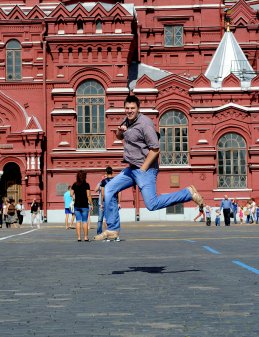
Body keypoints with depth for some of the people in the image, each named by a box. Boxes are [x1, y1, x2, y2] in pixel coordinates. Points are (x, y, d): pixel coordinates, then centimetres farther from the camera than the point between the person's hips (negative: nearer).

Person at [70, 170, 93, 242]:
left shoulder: (74, 185, 4)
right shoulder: (86, 185, -7)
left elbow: (71, 194, 5)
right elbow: (88, 195, -8)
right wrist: (91, 204, -1)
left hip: (77, 205, 3)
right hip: (84, 205, -3)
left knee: (78, 221, 5)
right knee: (85, 221, 2)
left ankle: (79, 237, 2)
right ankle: (85, 237, 2)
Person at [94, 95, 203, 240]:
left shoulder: (145, 123, -16)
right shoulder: (128, 121, 12)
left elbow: (155, 149, -20)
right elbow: (119, 137, 32)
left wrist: (143, 168, -17)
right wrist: (120, 130, 8)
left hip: (145, 169, -9)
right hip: (131, 169, 9)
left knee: (152, 204, -17)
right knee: (108, 191, 5)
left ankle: (188, 193, -3)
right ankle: (112, 230, 9)